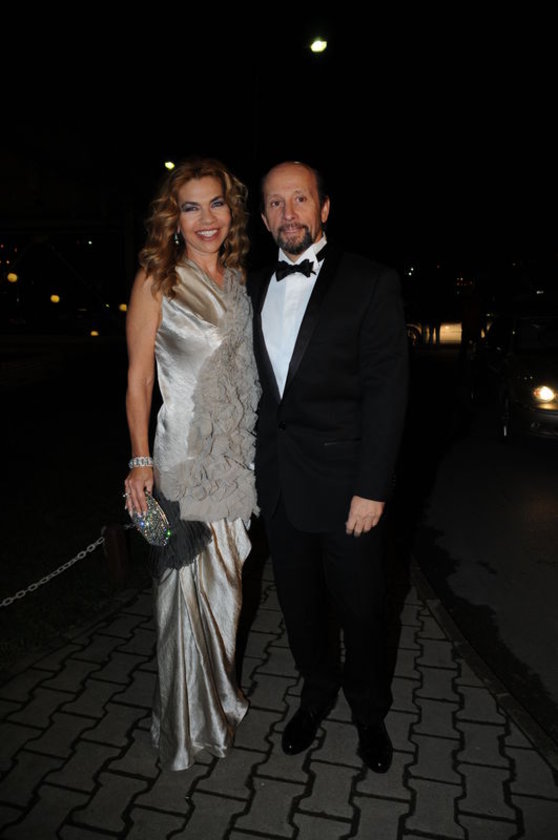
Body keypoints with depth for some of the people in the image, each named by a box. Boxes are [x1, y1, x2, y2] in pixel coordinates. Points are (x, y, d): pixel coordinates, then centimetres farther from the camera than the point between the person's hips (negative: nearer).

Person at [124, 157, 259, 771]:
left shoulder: (238, 276, 9)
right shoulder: (157, 280, -8)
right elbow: (138, 378, -7)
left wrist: (253, 445, 11)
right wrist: (140, 461, -13)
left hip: (235, 454, 6)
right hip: (183, 455, -5)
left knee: (226, 579, 18)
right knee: (187, 584, 6)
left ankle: (221, 695, 42)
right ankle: (188, 722, 30)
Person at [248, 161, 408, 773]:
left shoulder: (371, 284, -7)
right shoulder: (254, 288, 8)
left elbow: (386, 391, -11)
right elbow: (254, 384, 10)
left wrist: (372, 488, -15)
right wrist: (255, 465, 6)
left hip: (344, 483, -4)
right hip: (279, 483, 4)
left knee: (359, 607, 13)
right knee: (299, 601, 19)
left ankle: (369, 711, 40)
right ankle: (317, 691, 46)